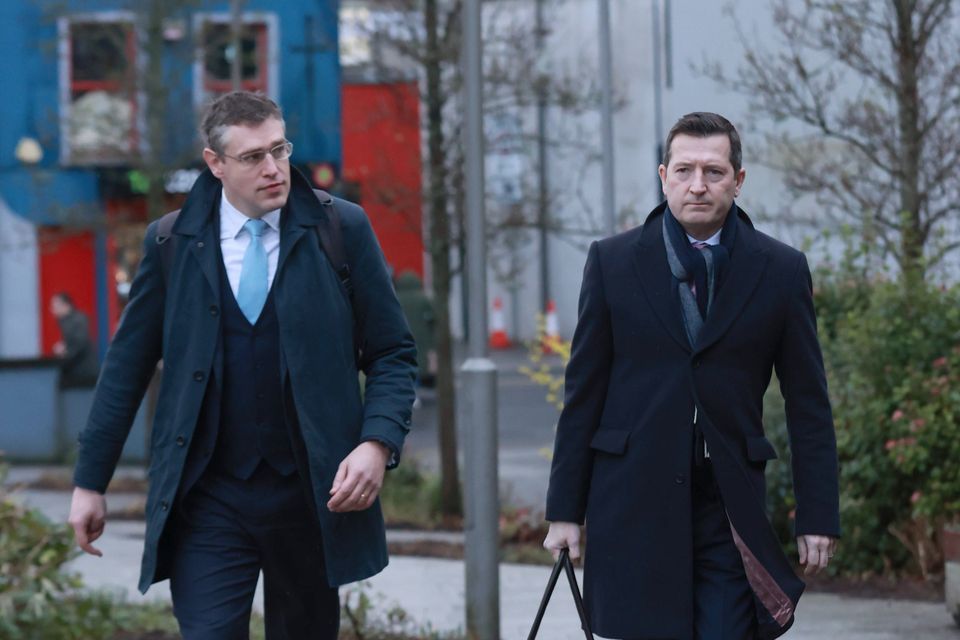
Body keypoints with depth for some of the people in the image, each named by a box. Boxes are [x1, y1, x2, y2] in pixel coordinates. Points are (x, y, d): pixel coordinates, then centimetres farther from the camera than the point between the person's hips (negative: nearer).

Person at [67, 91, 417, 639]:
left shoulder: (342, 229, 0)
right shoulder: (171, 243, 3)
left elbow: (393, 353, 4)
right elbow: (128, 365, 8)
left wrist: (378, 443, -13)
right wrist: (90, 482, 7)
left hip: (313, 493, 0)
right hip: (208, 498, 0)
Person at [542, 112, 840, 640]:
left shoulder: (781, 271, 4)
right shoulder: (613, 262, 4)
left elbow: (808, 404, 5)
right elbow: (584, 393, 6)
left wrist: (818, 517, 1)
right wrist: (565, 510, 4)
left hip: (731, 512, 0)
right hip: (633, 503, 0)